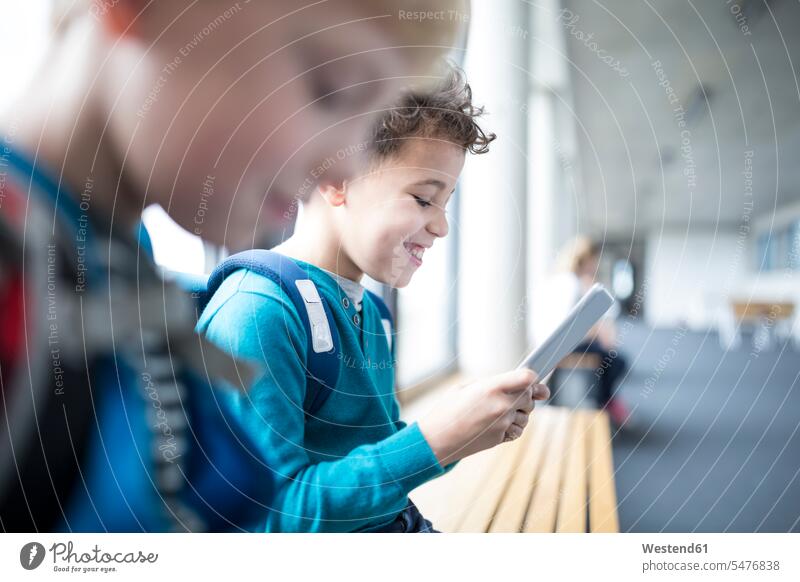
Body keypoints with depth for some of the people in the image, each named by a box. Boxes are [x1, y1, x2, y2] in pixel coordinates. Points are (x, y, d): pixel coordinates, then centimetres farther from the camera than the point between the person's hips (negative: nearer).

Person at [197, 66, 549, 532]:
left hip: (400, 525, 7)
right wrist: (439, 437, -24)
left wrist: (476, 427, -2)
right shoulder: (258, 310, -19)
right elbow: (275, 508, -23)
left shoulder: (373, 311, 7)